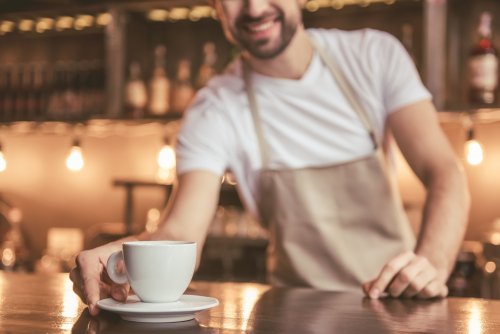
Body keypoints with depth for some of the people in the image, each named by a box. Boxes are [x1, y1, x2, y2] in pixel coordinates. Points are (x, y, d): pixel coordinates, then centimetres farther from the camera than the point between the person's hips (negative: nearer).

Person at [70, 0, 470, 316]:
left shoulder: (375, 56, -2)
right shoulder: (213, 112, -7)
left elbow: (443, 170, -8)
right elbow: (181, 233, -17)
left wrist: (433, 262, -28)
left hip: (399, 300, 1)